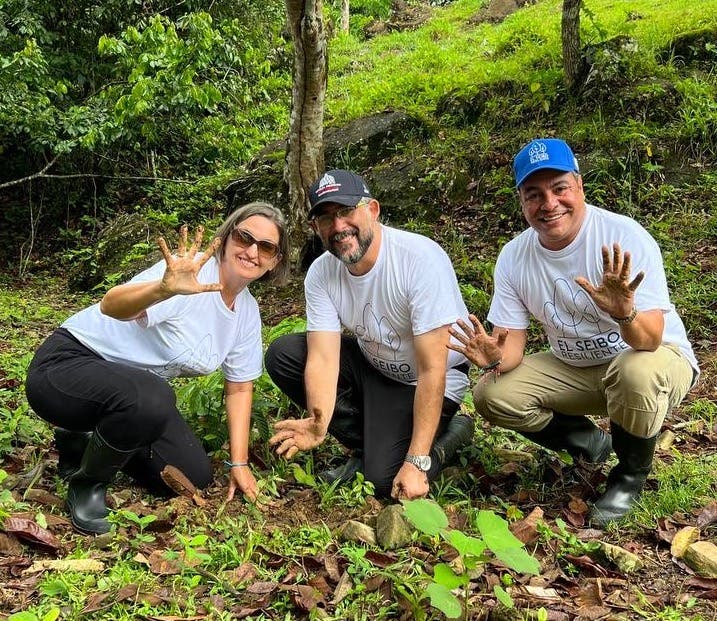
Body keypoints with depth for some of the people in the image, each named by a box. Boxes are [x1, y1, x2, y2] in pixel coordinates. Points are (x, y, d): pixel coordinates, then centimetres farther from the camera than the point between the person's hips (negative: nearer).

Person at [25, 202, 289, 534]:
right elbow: (111, 305, -41)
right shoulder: (193, 272, -25)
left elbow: (239, 388, 7)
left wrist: (239, 463, 3)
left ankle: (88, 443, 21)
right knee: (149, 399, -38)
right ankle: (86, 483, -7)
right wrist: (164, 290, -62)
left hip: (137, 390, 8)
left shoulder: (248, 312, -1)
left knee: (195, 477, 1)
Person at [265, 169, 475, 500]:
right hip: (372, 364, 6)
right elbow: (323, 357, -19)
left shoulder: (421, 259, -30)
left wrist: (417, 463, -30)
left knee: (385, 479, -22)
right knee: (281, 354, -10)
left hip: (425, 381, -6)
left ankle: (452, 432, 7)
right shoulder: (320, 274, -12)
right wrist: (318, 424, -40)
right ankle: (368, 445, 0)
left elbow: (432, 370, -30)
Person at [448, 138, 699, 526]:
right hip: (573, 369, 5)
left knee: (637, 372, -39)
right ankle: (590, 443, 12)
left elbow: (650, 339, -30)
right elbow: (511, 341, -7)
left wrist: (624, 314, -54)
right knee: (491, 395, -13)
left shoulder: (624, 237, -25)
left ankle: (631, 473, -5)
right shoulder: (514, 258, -9)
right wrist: (495, 358, -32)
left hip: (658, 359, -4)